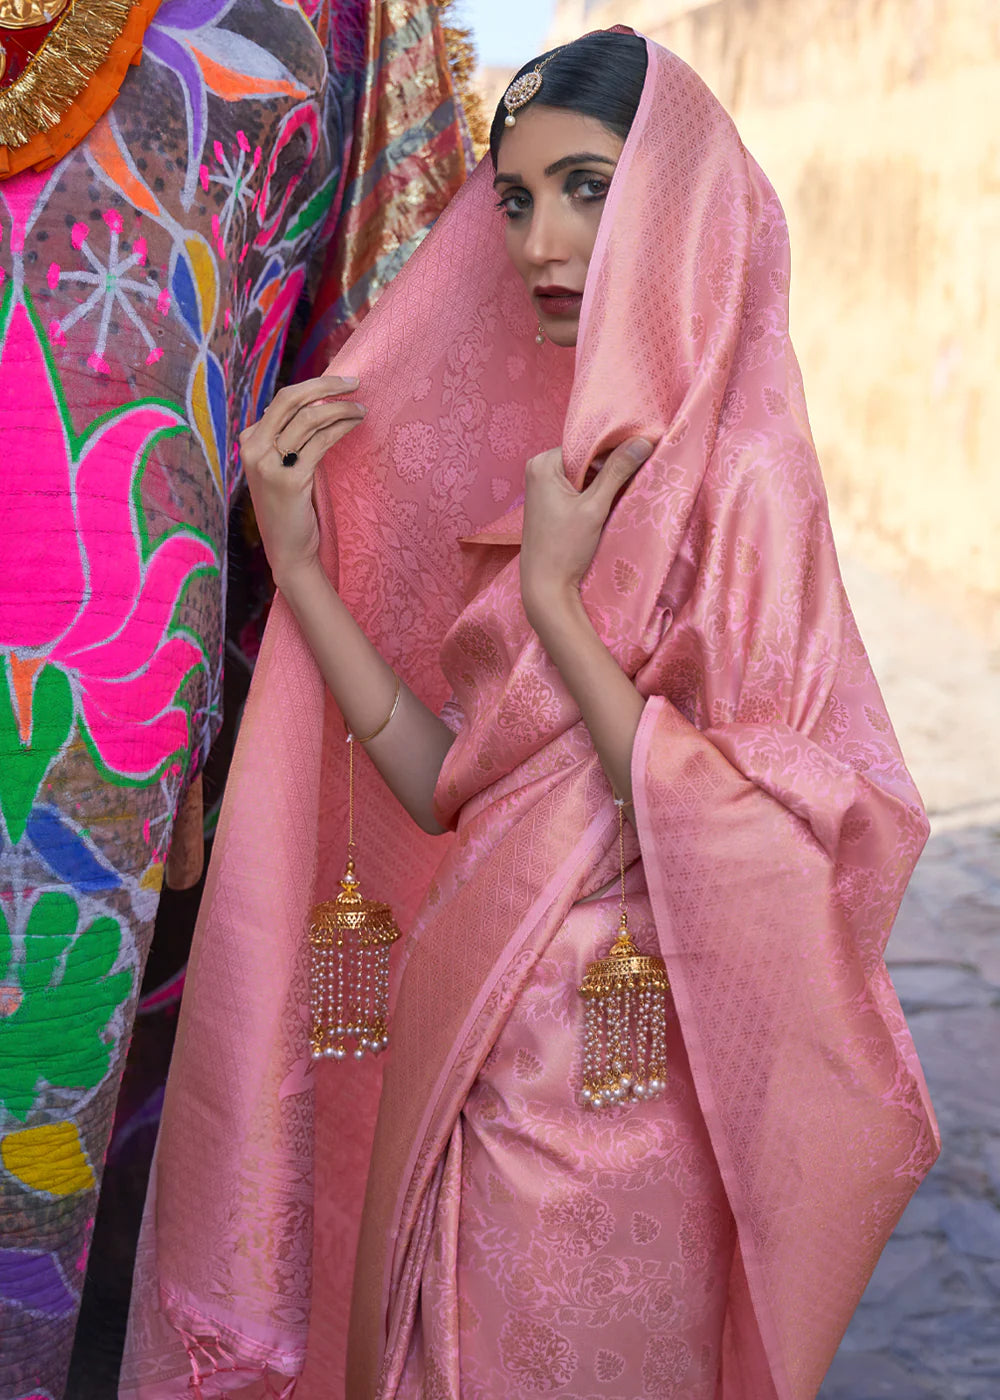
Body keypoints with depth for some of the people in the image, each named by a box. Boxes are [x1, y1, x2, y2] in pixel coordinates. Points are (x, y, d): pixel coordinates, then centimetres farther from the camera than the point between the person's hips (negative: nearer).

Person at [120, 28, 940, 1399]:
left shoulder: (739, 476, -14)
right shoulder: (563, 464, 8)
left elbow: (749, 852, -21)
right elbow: (452, 787, 3)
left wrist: (551, 594, -20)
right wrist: (300, 560, -2)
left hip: (609, 1101, -7)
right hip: (471, 1064, 7)